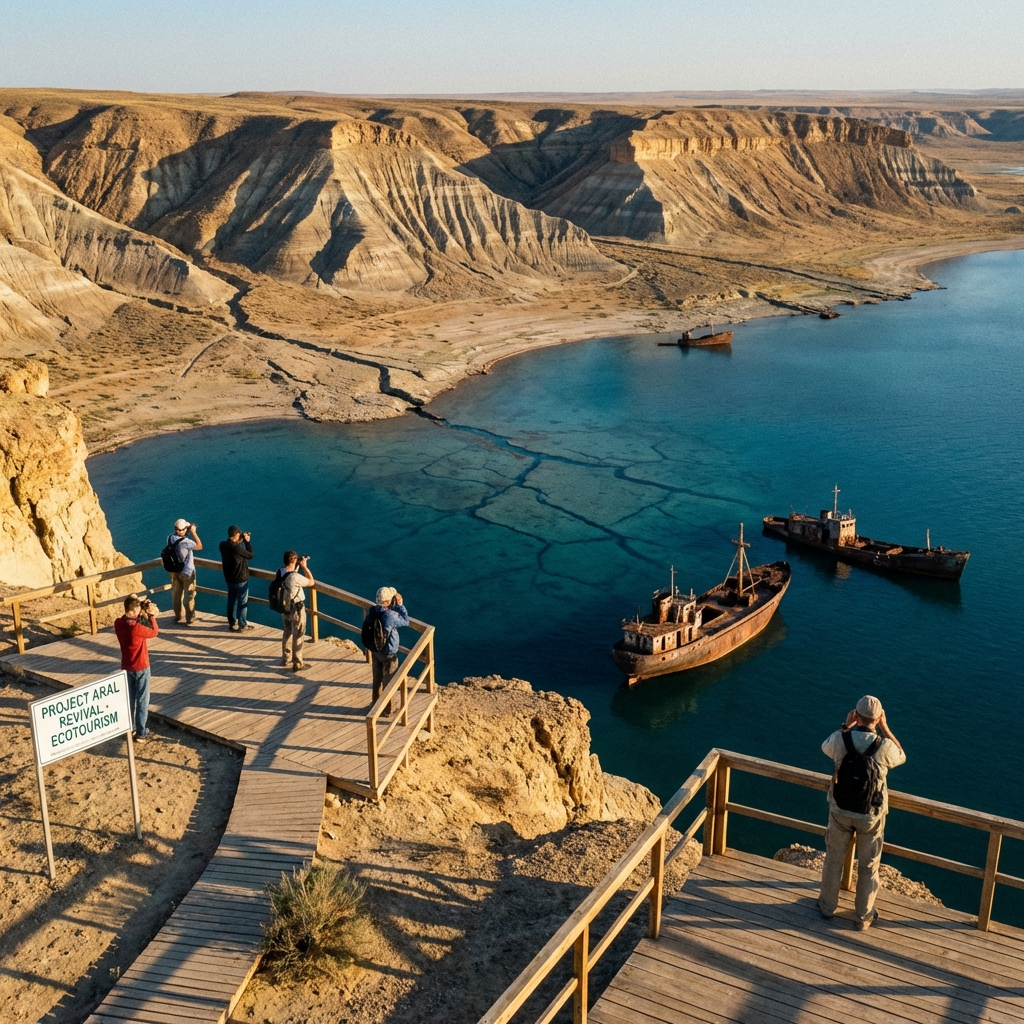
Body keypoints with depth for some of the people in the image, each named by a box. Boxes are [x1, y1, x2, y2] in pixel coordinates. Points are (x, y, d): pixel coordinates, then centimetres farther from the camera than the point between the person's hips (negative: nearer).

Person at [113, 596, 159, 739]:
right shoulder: (136, 628, -29)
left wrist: (142, 609, 1)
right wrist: (152, 615, -4)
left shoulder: (118, 623, -9)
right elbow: (154, 632, -12)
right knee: (142, 700, 7)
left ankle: (129, 727, 30)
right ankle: (141, 732, 12)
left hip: (126, 667, 6)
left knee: (129, 698, 19)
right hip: (141, 668, -6)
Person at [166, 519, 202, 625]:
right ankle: (189, 619, 15)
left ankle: (178, 616, 34)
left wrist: (188, 532, 0)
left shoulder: (170, 538, -9)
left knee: (176, 594, 20)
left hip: (175, 571, 6)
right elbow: (199, 546, -19)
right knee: (189, 596, 8)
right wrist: (193, 532, -18)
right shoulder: (185, 542, -30)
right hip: (187, 572, -6)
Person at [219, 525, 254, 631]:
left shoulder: (223, 545, -6)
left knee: (231, 601, 19)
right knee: (243, 603, 7)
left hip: (229, 578, 7)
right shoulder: (237, 548, -28)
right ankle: (242, 626, 15)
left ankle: (232, 623, 29)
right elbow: (250, 555, -16)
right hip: (241, 580, -7)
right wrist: (247, 541, -9)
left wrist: (240, 541, 4)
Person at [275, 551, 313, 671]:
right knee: (298, 637, 7)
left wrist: (298, 567, 6)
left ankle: (284, 659, 37)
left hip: (284, 609, 7)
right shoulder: (295, 577, -31)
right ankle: (297, 664, 16)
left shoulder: (280, 572, -8)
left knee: (286, 634, 25)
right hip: (296, 610, -7)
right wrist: (304, 566, -14)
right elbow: (311, 582, -18)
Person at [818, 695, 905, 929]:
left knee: (834, 858, 20)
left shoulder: (841, 739, -18)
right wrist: (885, 728, 4)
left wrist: (846, 726, 10)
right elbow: (901, 757, 5)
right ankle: (864, 915, 29)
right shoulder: (885, 746, -21)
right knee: (868, 865, 16)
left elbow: (826, 747, 9)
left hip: (840, 810, 1)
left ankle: (827, 905, 36)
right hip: (871, 815, -1)